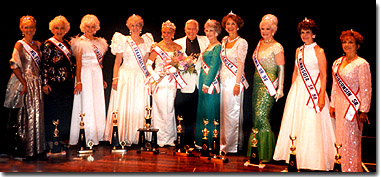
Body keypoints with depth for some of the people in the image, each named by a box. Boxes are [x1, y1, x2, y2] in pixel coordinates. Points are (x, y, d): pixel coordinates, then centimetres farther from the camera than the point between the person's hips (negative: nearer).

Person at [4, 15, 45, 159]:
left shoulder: (38, 44, 14)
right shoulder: (20, 44, -5)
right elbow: (14, 65, -11)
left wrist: (42, 82, 7)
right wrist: (24, 83, -16)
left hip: (36, 84, 6)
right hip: (24, 83, -6)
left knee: (35, 114, 7)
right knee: (23, 116, -3)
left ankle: (35, 148, 16)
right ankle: (22, 150, 5)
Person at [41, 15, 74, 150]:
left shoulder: (67, 44, 14)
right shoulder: (48, 45, -4)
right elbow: (44, 65, -8)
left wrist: (73, 80, 16)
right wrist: (45, 83, -14)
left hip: (67, 82, 7)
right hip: (54, 82, -6)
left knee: (66, 110, 10)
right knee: (53, 110, -2)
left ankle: (63, 137, 21)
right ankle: (51, 140, 8)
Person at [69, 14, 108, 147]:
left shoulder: (98, 42, 13)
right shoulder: (80, 42, -5)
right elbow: (78, 64, -9)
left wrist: (102, 79, 16)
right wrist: (78, 81, -15)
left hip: (97, 76, 6)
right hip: (85, 75, -6)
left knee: (98, 105, 8)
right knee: (86, 105, -3)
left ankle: (97, 135, 17)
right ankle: (88, 137, 4)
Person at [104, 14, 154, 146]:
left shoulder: (146, 41, 12)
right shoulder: (123, 41, 3)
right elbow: (117, 61, 0)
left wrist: (148, 76, 6)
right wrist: (115, 78, -10)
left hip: (141, 78, 3)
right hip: (126, 76, -3)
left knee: (139, 107, 2)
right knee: (124, 106, -3)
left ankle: (137, 136, 10)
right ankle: (122, 136, 4)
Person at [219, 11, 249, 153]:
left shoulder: (241, 42, -7)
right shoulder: (224, 40, 13)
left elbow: (241, 64, -11)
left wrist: (237, 83, -17)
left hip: (234, 80, -7)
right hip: (223, 79, 7)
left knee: (232, 113, -3)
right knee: (223, 112, 10)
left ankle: (232, 145, 8)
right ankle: (224, 142, 21)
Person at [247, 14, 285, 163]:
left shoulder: (277, 47, -6)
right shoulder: (259, 44, 15)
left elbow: (281, 68, -9)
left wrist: (280, 88, -15)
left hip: (269, 84, -7)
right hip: (257, 83, 7)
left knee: (261, 116, -12)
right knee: (257, 116, 8)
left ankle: (265, 153, -2)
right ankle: (256, 151, 18)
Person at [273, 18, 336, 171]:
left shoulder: (318, 51, -4)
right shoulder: (298, 51, 13)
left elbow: (324, 76, -7)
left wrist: (322, 96, -15)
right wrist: (292, 91, 14)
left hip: (314, 91, -6)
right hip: (298, 90, 6)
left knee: (312, 125, -6)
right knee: (295, 123, 8)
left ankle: (313, 159, 5)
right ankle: (297, 157, 19)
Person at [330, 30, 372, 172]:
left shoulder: (361, 64, -9)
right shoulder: (337, 62, 10)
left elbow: (366, 90, -11)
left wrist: (363, 111, -12)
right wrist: (332, 105, 13)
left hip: (354, 107, -6)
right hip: (340, 105, 6)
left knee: (351, 140, 0)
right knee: (340, 138, 10)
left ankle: (352, 169, 14)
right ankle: (341, 167, 22)